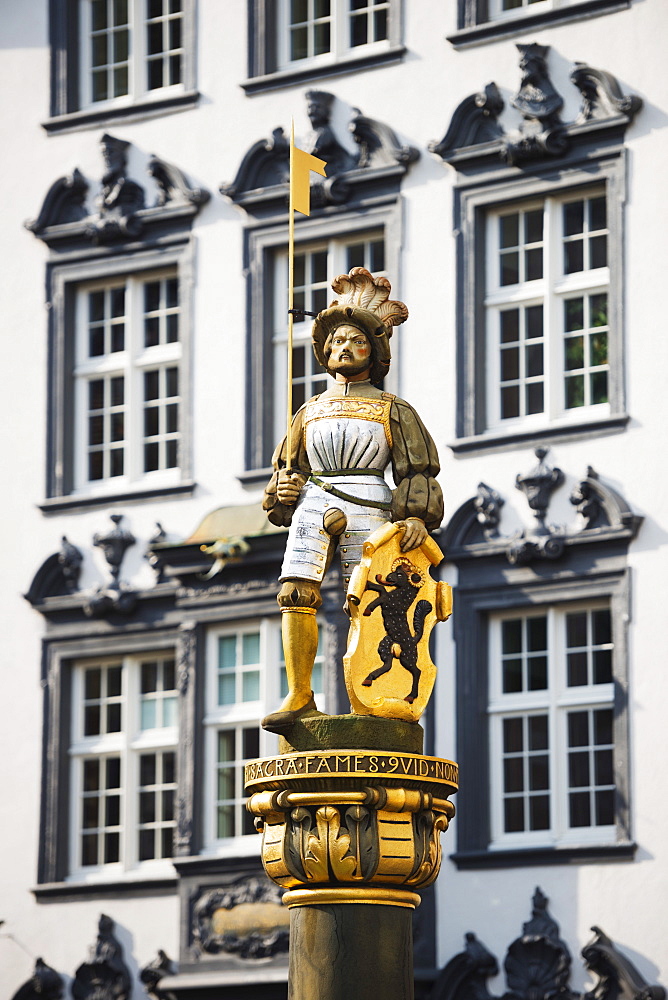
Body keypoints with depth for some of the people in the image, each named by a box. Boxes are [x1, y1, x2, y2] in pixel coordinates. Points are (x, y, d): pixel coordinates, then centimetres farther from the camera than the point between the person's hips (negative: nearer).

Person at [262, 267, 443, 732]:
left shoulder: (394, 410, 16)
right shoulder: (311, 411, 25)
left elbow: (417, 472, 8)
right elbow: (289, 467, 29)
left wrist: (417, 517, -9)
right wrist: (283, 490, 5)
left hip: (367, 508, -2)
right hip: (313, 505, 2)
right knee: (297, 592, -18)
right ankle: (300, 696, -19)